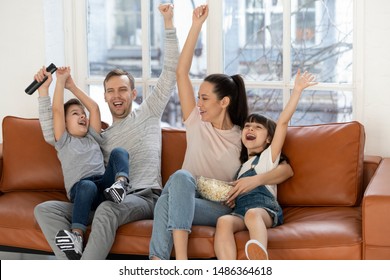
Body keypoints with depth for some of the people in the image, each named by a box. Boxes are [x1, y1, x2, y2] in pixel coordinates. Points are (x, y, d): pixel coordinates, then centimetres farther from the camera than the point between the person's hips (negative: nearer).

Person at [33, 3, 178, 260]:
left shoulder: (148, 113, 17)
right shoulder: (100, 137, 28)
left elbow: (171, 72, 10)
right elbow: (52, 135, 26)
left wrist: (169, 24, 2)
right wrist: (44, 92, 21)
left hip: (145, 197, -5)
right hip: (109, 200, 5)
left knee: (108, 208, -41)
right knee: (45, 209, -18)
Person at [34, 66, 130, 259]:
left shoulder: (92, 138, 33)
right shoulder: (64, 141, 20)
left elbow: (94, 107, 29)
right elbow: (57, 109, 9)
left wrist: (72, 86, 31)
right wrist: (61, 80, 13)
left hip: (105, 182, 4)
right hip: (80, 188, -4)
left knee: (118, 152, -15)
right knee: (87, 186, -40)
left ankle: (121, 182, -46)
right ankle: (77, 234, -55)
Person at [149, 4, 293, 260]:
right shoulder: (197, 124, 10)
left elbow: (287, 169, 3)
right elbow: (181, 73, 4)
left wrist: (255, 179, -16)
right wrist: (196, 25, 1)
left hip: (220, 208, -2)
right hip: (184, 199, 2)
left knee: (167, 201, -34)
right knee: (181, 177, -35)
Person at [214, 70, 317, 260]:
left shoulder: (269, 156, 20)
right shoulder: (239, 163, 38)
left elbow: (283, 122, 10)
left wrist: (297, 91, 3)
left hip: (264, 207, -3)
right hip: (239, 210, 3)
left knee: (252, 214, -40)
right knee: (224, 221, -33)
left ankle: (260, 254, -71)